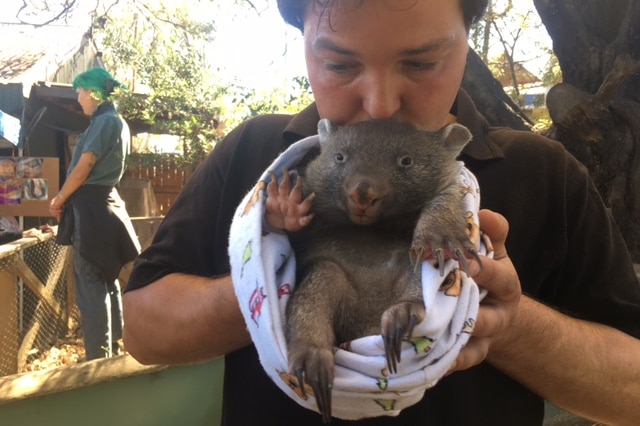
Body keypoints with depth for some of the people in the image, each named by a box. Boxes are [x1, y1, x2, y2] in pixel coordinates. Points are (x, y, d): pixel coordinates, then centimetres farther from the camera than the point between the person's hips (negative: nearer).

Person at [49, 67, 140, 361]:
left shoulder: (105, 120, -13)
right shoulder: (112, 121, 18)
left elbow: (84, 166, -15)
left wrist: (59, 200, -2)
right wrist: (66, 199, 11)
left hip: (92, 208, -10)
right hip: (99, 205, 10)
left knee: (90, 285, -7)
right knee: (105, 280, 16)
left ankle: (98, 358, -2)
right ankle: (112, 348, 27)